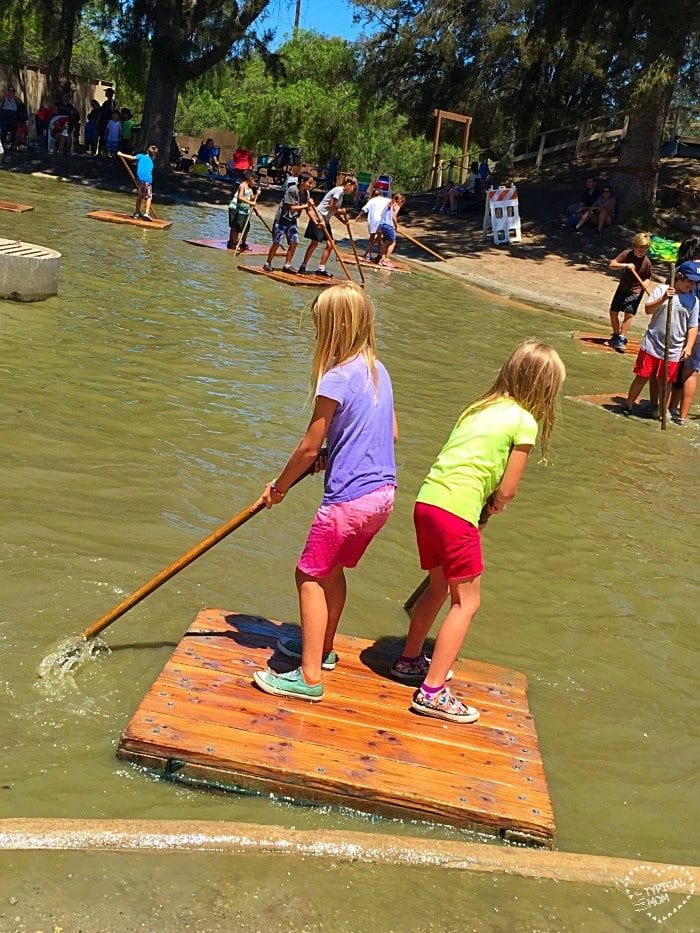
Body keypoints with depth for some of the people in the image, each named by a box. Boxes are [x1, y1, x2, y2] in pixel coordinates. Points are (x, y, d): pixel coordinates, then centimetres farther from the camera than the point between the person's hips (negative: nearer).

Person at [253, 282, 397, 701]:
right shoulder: (378, 370, 7)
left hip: (349, 499, -8)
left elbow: (308, 449, -12)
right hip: (383, 493, 8)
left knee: (310, 576, 5)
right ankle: (322, 647, 41)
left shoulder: (336, 378, -18)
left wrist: (278, 488, 2)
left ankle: (310, 677, 10)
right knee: (332, 569, 24)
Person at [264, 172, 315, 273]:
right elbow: (291, 207, -22)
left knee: (294, 242, 1)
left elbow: (308, 209, 3)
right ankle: (268, 263, 10)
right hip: (282, 218, -7)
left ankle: (287, 265, 10)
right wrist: (305, 206, -17)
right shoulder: (292, 190, -22)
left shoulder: (306, 192, 0)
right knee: (277, 242, -3)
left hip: (292, 220, 7)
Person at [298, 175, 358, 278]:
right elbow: (331, 207, -18)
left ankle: (321, 269, 10)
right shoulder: (339, 190, -13)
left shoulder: (341, 193, 17)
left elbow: (335, 210, 14)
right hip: (319, 217, -10)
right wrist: (341, 211, -3)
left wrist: (343, 220, 2)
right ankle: (303, 266, 0)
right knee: (314, 243, -7)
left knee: (330, 244, 5)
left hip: (325, 220, 10)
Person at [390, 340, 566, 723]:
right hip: (457, 511, -7)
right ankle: (432, 692, 4)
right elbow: (506, 491, -3)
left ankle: (409, 661, 41)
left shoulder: (480, 407, 17)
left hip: (427, 501, 8)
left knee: (440, 587, 26)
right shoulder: (525, 422, -3)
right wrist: (488, 511, 15)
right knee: (466, 602, 5)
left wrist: (480, 505, 9)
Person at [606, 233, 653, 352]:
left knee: (629, 314, -17)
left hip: (636, 291, -4)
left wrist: (646, 285, -24)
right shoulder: (626, 254, -8)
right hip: (623, 288, 4)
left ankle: (622, 339, -13)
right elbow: (611, 264, -13)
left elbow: (647, 278, -1)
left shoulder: (647, 262, -11)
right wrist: (625, 265, -26)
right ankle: (616, 336, 26)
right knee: (613, 312, 8)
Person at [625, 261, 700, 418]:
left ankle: (655, 408, 28)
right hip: (652, 345, -2)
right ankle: (629, 406, 16)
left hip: (673, 350, 2)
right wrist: (664, 298, -25)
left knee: (663, 381, 10)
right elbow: (648, 309, -11)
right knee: (642, 376, 4)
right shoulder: (662, 290, -2)